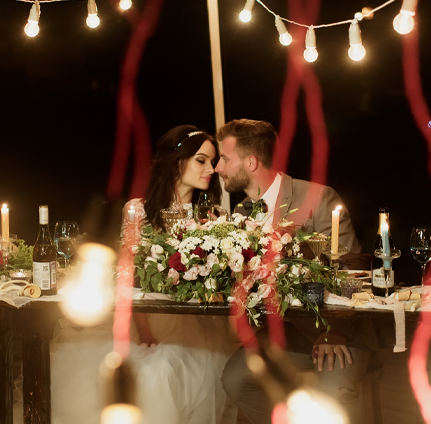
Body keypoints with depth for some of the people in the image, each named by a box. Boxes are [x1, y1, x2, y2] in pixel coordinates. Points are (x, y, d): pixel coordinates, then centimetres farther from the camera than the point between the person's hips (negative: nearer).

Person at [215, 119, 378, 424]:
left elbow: (350, 269, -17)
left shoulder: (318, 198, -15)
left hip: (340, 328, -6)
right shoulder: (241, 213, 7)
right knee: (235, 377, -12)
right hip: (285, 328, 6)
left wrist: (335, 332, -26)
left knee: (333, 390, -30)